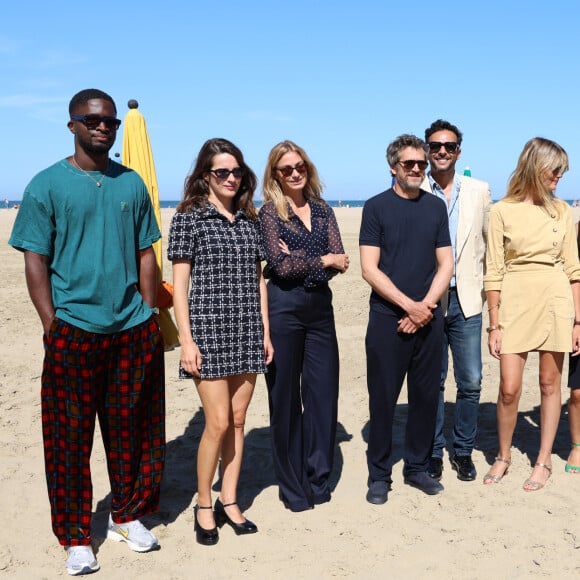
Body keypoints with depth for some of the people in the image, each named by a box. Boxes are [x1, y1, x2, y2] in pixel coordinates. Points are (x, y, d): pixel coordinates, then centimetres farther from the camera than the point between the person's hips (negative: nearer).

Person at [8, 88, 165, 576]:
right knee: (70, 437, 4)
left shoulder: (132, 183, 10)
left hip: (134, 329, 4)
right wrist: (51, 325, -10)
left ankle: (128, 516, 30)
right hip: (74, 330, -3)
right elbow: (35, 261, -4)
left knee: (133, 430, 11)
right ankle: (76, 538, 19)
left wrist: (150, 315, 7)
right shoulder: (47, 185, -1)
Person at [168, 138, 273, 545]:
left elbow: (258, 279, 14)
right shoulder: (189, 218, -2)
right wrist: (187, 340, -11)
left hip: (247, 333, 5)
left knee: (238, 420, 8)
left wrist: (265, 331, 10)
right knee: (218, 422, -5)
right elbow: (179, 283, -5)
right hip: (209, 331, -5)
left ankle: (229, 502, 21)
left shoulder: (249, 219, 12)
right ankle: (204, 506, 14)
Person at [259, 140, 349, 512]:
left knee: (324, 392, 6)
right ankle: (292, 486, 18)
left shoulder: (323, 211, 11)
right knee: (285, 397, 5)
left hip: (320, 307, 4)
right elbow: (280, 266, -13)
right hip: (283, 308, -4)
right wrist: (323, 260, -6)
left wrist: (295, 258, -12)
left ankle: (319, 479, 22)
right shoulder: (269, 212, -2)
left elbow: (340, 261, -1)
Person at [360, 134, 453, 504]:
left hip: (429, 317, 4)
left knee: (426, 396, 9)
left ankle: (418, 467, 24)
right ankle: (379, 475, 14)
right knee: (383, 398, 1)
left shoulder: (436, 207, 10)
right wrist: (409, 305, -13)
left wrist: (426, 306, -7)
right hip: (388, 319, -3)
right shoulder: (377, 207, -1)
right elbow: (370, 269, -7)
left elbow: (446, 264, 7)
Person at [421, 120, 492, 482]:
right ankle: (433, 452, 23)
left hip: (467, 300, 2)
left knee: (471, 383, 5)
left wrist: (490, 287, 6)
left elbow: (490, 242, 10)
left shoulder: (479, 191, 6)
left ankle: (464, 451, 23)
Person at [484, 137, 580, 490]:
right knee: (509, 389, -4)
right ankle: (504, 456, 20)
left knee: (550, 383, 8)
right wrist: (495, 325, -4)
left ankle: (544, 461, 22)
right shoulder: (503, 211, -2)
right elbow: (494, 272, -2)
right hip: (516, 302, -2)